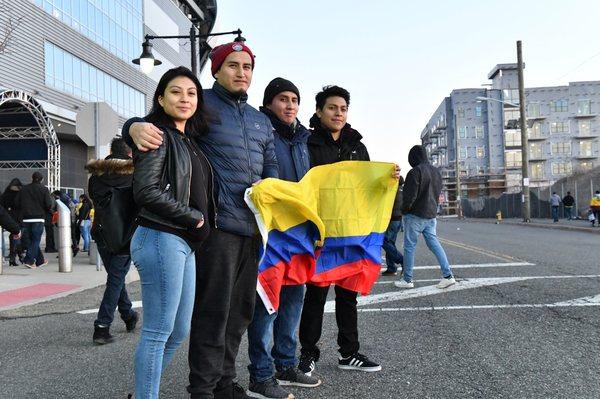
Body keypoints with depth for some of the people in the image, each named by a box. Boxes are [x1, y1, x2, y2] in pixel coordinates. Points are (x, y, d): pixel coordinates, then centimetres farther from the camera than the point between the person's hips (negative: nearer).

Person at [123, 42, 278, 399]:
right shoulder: (202, 105, 0)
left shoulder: (261, 121, 21)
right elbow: (154, 122, -4)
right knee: (213, 309, -5)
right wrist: (136, 127, -27)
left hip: (252, 225, 7)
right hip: (218, 222, -7)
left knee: (241, 310, 14)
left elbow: (271, 169, 23)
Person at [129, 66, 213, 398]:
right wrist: (196, 218, -11)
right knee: (158, 331, -3)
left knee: (179, 332, 13)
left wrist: (198, 223, 5)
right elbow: (147, 191, -18)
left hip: (184, 243, 9)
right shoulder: (159, 135, -7)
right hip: (161, 238, -9)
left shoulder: (188, 141, 18)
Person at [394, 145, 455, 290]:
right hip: (431, 215, 7)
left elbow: (409, 196, -18)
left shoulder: (415, 172, -15)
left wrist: (405, 211, -3)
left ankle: (407, 280, 8)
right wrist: (432, 208, 15)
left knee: (409, 247, 2)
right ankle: (448, 275, 4)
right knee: (434, 243, 10)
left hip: (415, 215, -7)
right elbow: (438, 193, 15)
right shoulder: (436, 171, 11)